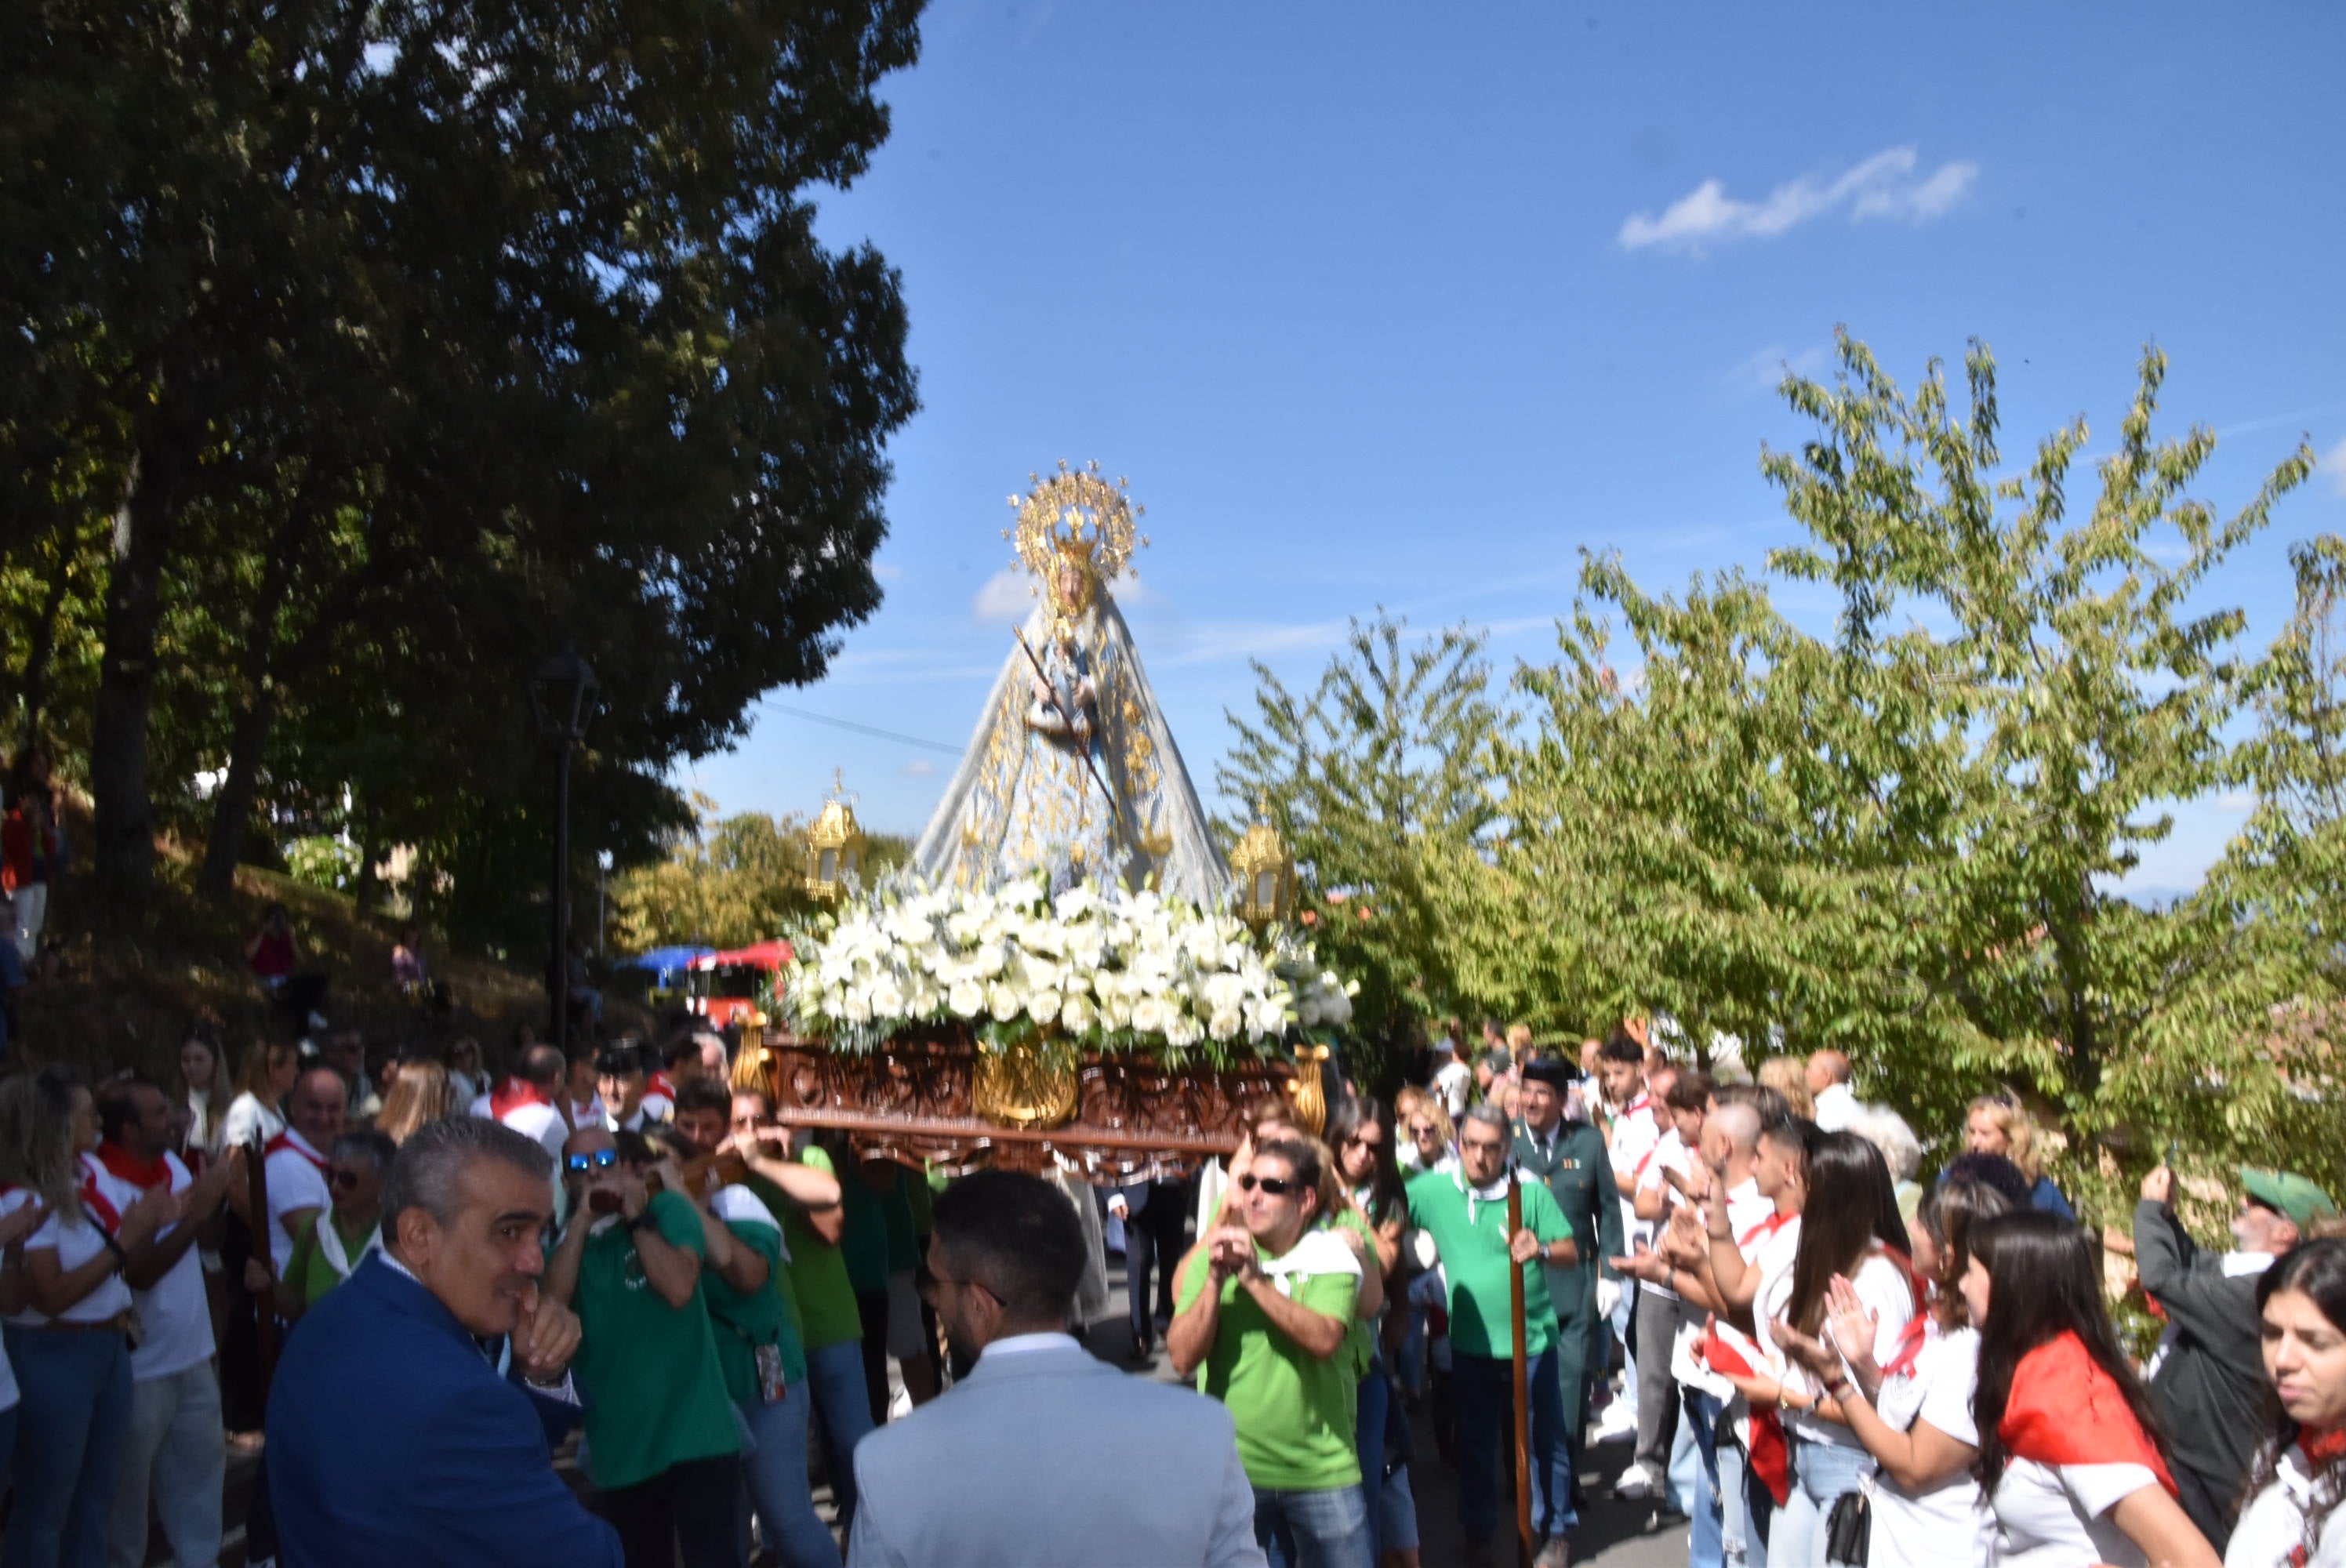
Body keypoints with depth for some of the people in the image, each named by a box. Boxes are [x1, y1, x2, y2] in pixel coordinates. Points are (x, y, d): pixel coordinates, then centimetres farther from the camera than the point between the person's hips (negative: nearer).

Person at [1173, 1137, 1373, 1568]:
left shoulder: (1332, 1257, -5)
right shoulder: (1211, 1259, -3)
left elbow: (1324, 1340, -22)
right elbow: (1183, 1359, -11)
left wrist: (1254, 1279, -27)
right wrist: (1216, 1280, -21)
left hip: (1322, 1470, 0)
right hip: (1233, 1468, 1)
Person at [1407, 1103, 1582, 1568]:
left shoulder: (1531, 1191, -6)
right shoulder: (1433, 1190, -4)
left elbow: (1571, 1252, -7)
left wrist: (1541, 1250, -27)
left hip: (1532, 1341, -1)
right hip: (1470, 1345, 1)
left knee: (1545, 1439, 10)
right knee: (1475, 1441, 14)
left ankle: (1557, 1530, 28)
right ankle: (1478, 1528, 32)